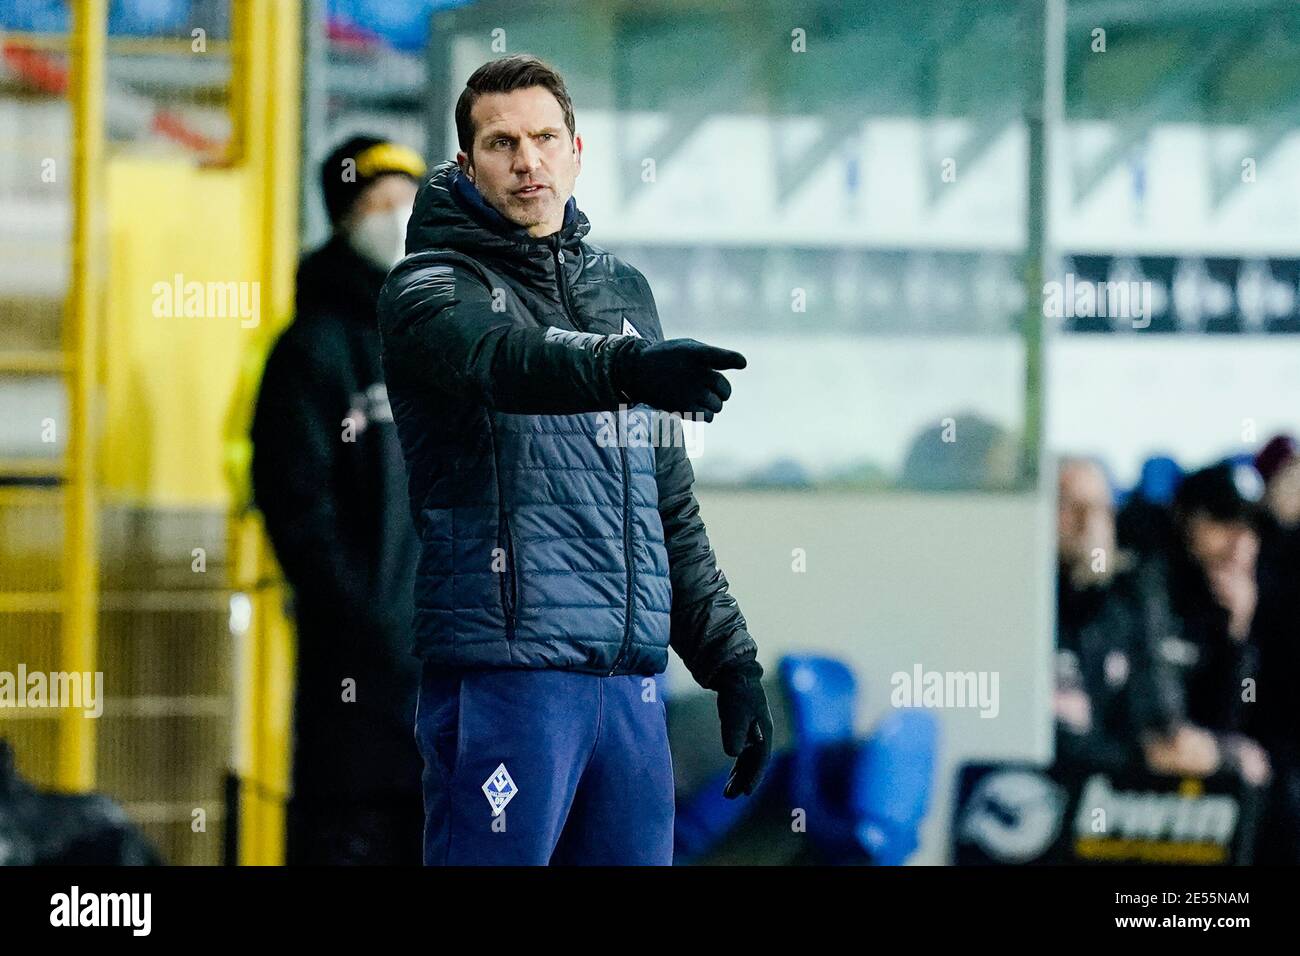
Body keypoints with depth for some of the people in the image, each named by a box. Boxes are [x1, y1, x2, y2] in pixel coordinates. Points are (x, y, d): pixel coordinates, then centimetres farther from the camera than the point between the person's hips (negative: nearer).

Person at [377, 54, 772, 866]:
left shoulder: (625, 290, 19)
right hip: (504, 672, -6)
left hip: (631, 681, 6)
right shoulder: (432, 288, 0)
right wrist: (625, 367, -45)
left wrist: (730, 659, 18)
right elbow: (504, 359, -25)